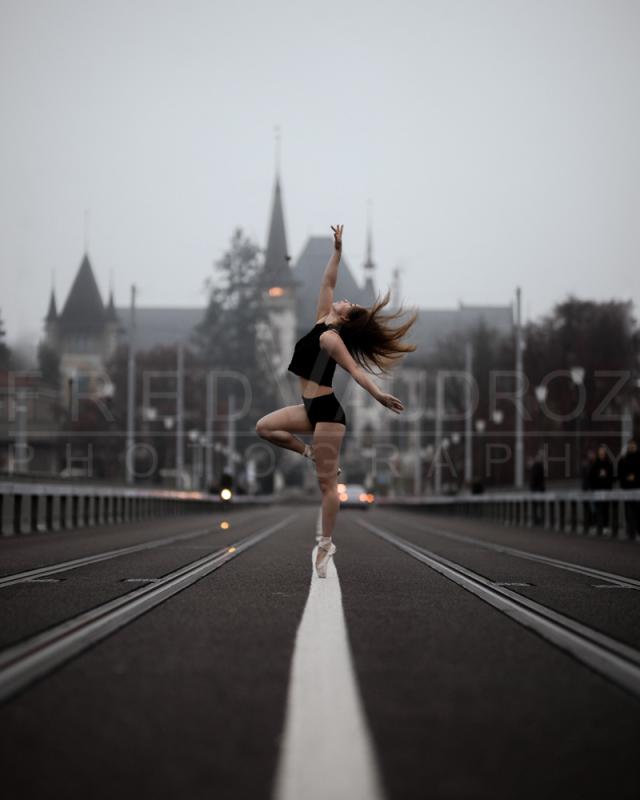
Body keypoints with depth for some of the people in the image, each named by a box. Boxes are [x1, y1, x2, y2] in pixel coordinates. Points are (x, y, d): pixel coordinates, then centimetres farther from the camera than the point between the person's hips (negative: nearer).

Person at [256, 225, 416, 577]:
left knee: (326, 482, -5)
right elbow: (327, 282, 15)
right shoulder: (322, 321, 10)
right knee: (264, 427, 5)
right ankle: (312, 454, 10)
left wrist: (379, 395, -33)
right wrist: (337, 250, 10)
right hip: (312, 408, 9)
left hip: (327, 410, -9)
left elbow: (355, 369, -21)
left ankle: (326, 543, -1)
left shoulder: (330, 338, -13)